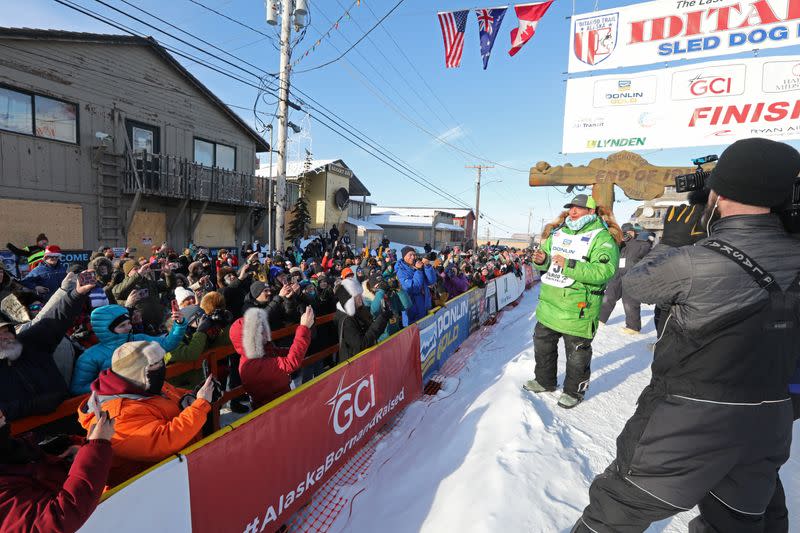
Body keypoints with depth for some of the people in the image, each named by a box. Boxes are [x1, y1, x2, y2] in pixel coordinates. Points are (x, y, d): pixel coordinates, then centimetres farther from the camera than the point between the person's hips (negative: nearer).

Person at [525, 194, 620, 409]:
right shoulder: (558, 231, 9)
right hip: (549, 305, 7)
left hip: (578, 310, -6)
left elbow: (605, 271, -26)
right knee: (542, 345, 20)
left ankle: (574, 391, 32)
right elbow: (547, 255, 19)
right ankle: (545, 381, 41)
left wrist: (569, 265, -30)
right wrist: (541, 259, -6)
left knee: (577, 354, 10)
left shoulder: (602, 237, -13)